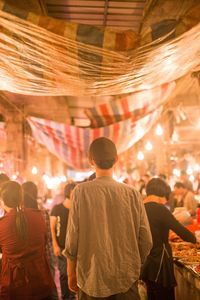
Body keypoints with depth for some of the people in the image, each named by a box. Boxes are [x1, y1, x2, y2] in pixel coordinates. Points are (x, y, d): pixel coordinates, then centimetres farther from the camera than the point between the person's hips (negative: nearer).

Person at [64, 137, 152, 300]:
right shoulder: (132, 193, -7)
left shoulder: (81, 191, -12)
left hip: (92, 280, 0)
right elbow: (146, 240, -5)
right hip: (127, 279, 1)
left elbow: (73, 239, -10)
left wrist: (71, 274, 5)